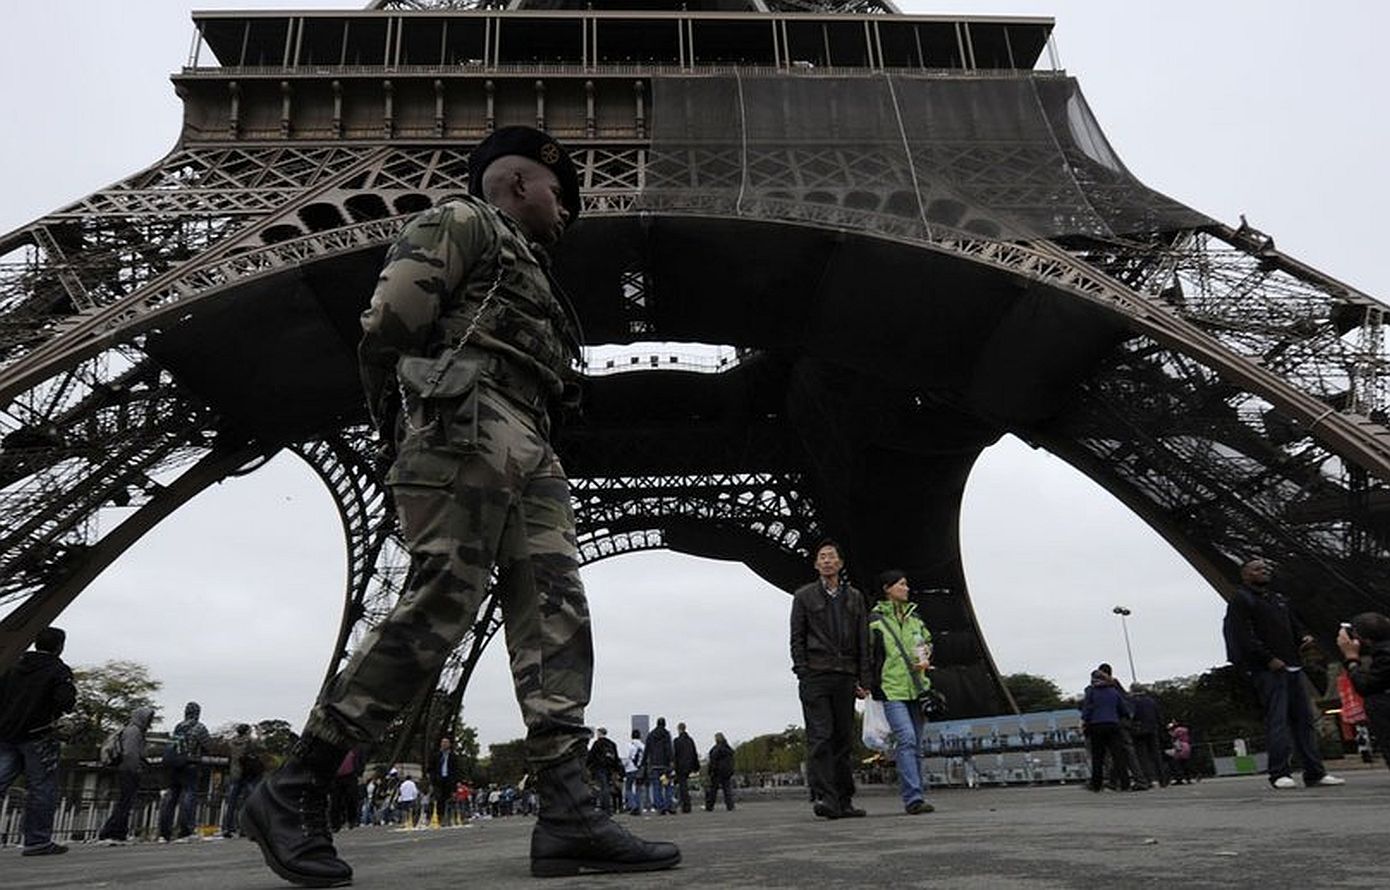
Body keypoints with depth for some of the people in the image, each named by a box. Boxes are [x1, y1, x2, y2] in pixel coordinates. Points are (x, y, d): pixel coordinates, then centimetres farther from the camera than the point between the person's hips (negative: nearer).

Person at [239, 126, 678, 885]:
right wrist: (404, 431, -2)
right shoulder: (462, 223, 8)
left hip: (525, 450, 9)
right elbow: (385, 324, -4)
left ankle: (567, 817, -9)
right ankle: (291, 794, -3)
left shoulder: (526, 271, 34)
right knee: (438, 608, -15)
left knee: (554, 613, -5)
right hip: (469, 430, -9)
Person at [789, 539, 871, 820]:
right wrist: (802, 673, -8)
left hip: (845, 676, 3)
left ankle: (844, 801, 11)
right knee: (820, 737, -11)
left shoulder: (854, 597, 16)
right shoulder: (804, 596, 8)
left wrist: (863, 680, 7)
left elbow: (863, 642, 14)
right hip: (815, 675, -3)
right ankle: (823, 797, -13)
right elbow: (797, 638, 3)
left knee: (844, 738, 5)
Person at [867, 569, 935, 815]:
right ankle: (913, 797, -19)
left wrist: (925, 660, 7)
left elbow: (928, 642, 26)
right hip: (892, 690, -6)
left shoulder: (914, 618, 13)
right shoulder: (875, 621, -4)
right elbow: (868, 656, -1)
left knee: (916, 744, 8)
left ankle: (915, 797, 16)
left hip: (916, 688, 6)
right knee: (906, 739, -18)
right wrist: (871, 685, -3)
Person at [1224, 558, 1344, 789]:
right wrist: (1268, 659, -17)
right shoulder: (1240, 599, -1)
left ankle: (1315, 772, 9)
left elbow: (1294, 623, 26)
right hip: (1267, 669, -8)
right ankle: (1280, 773, -10)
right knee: (1277, 718, -11)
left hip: (1291, 666, 8)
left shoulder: (1278, 598, 24)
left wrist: (1304, 635, 2)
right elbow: (1244, 636, -11)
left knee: (1304, 718, 5)